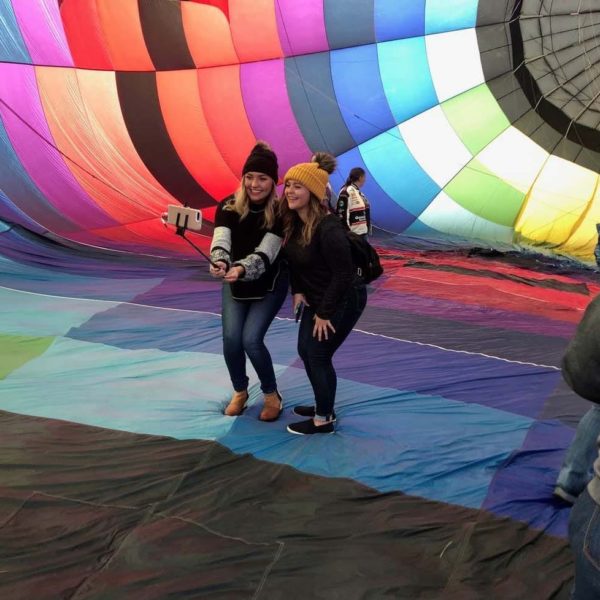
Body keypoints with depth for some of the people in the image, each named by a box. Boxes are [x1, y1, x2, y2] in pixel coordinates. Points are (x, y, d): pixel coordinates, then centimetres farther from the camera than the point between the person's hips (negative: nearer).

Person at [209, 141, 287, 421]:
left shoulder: (280, 213, -25)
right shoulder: (228, 207, -17)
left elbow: (265, 254, -34)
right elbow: (220, 243, -31)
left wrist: (241, 269, -54)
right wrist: (219, 263, -54)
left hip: (269, 285, -3)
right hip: (234, 284, 3)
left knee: (251, 339, -15)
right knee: (231, 338, -8)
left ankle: (271, 395, 9)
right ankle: (240, 391, 20)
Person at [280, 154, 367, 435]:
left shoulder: (328, 229, -28)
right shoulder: (292, 222, -2)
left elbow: (343, 274, -26)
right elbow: (294, 260, 11)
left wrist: (324, 313, -20)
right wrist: (297, 291, -1)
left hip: (344, 300, -9)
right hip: (317, 297, 9)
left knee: (318, 355, -4)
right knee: (305, 350, 15)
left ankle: (323, 420, 13)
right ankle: (324, 405, 34)